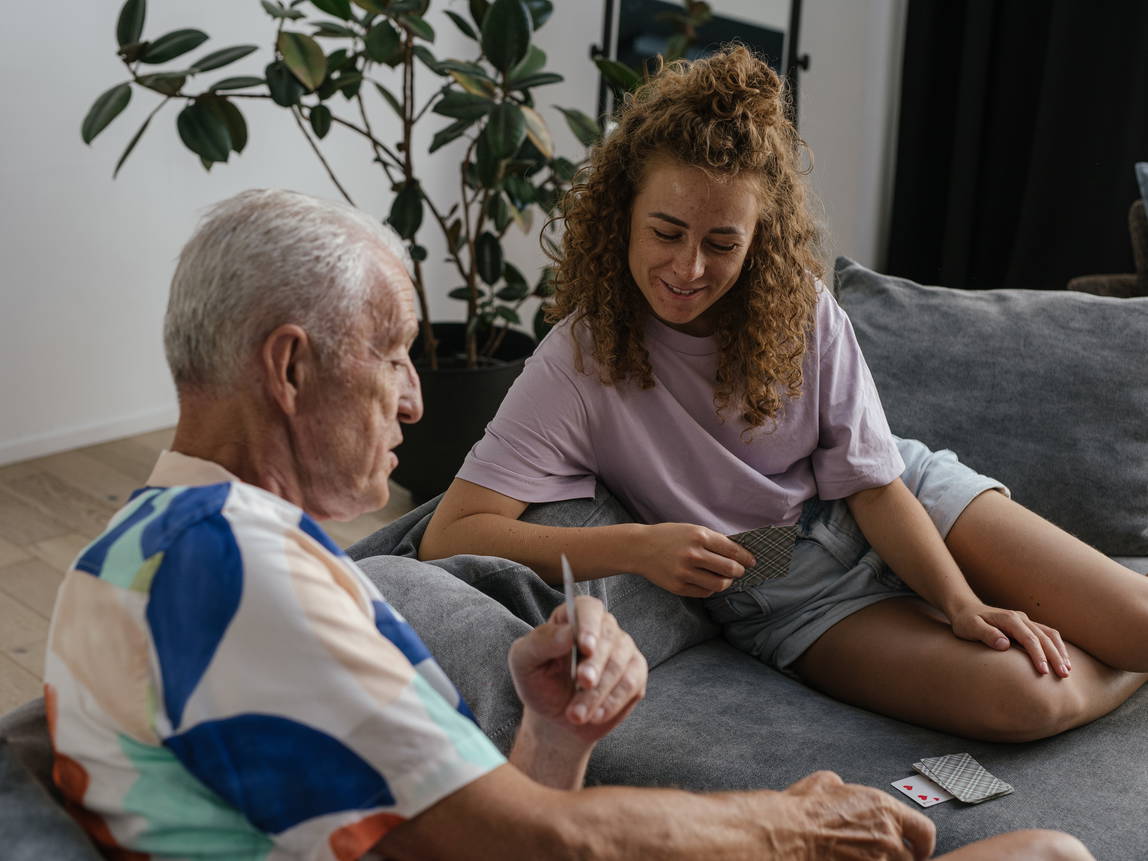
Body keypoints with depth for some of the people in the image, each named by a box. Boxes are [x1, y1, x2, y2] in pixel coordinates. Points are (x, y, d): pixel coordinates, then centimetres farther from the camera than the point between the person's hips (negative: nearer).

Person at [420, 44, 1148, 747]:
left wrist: (961, 602, -20)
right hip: (788, 598, -3)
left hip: (906, 502, 3)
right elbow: (450, 535, -28)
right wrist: (637, 546, -36)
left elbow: (874, 482, -7)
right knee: (1025, 699, -24)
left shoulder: (802, 307, -11)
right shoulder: (582, 361, -21)